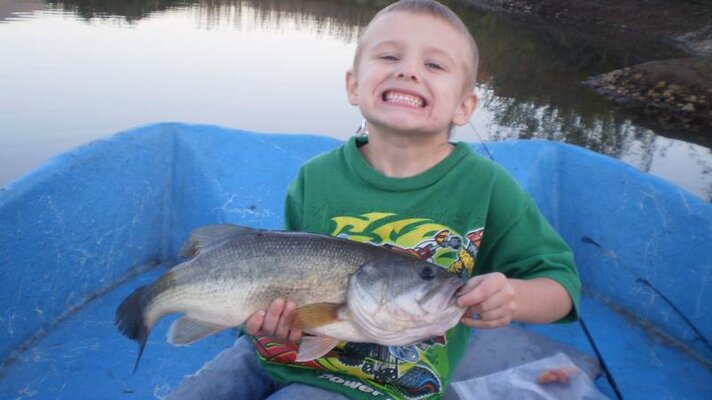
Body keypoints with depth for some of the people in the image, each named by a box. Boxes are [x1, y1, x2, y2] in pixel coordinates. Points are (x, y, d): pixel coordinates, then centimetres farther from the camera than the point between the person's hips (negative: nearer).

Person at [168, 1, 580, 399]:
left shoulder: (485, 187, -14)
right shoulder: (316, 179, -7)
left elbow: (559, 279, -6)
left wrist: (513, 298, -29)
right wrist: (267, 314, -18)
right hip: (278, 353, 4)